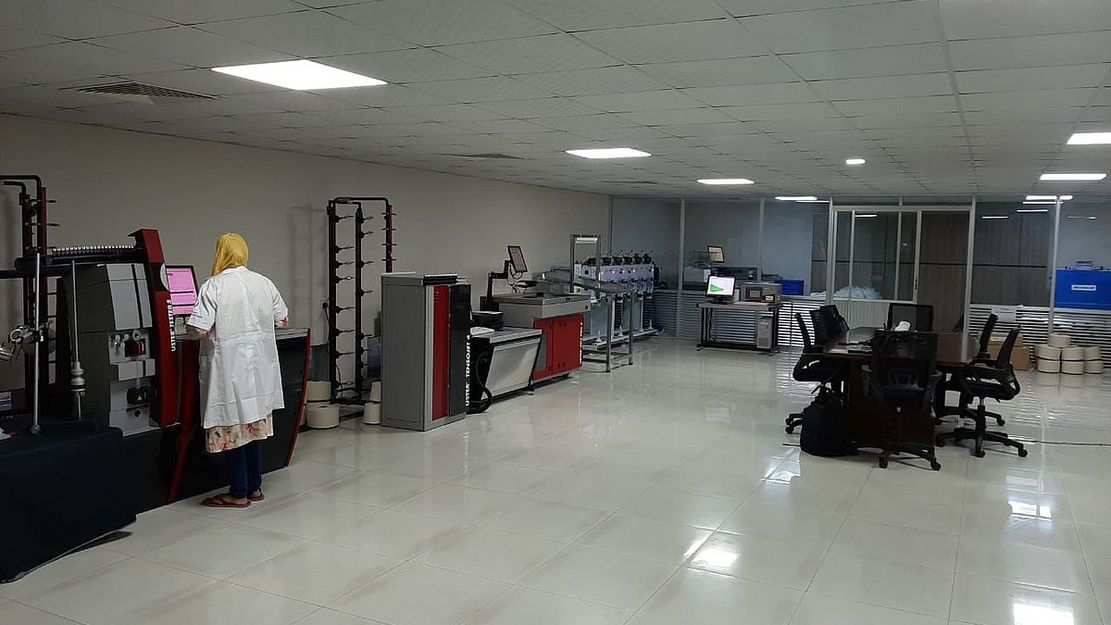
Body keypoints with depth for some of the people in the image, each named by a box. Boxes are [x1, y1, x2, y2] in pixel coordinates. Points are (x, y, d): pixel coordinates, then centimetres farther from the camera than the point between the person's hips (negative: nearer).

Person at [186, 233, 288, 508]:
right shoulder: (264, 282, 3)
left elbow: (199, 329, -18)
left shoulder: (214, 286, -13)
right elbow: (283, 320, 12)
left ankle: (238, 493, 10)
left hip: (230, 368, -5)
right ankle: (255, 487, 22)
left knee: (231, 429, 4)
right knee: (254, 425, 15)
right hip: (260, 367, 5)